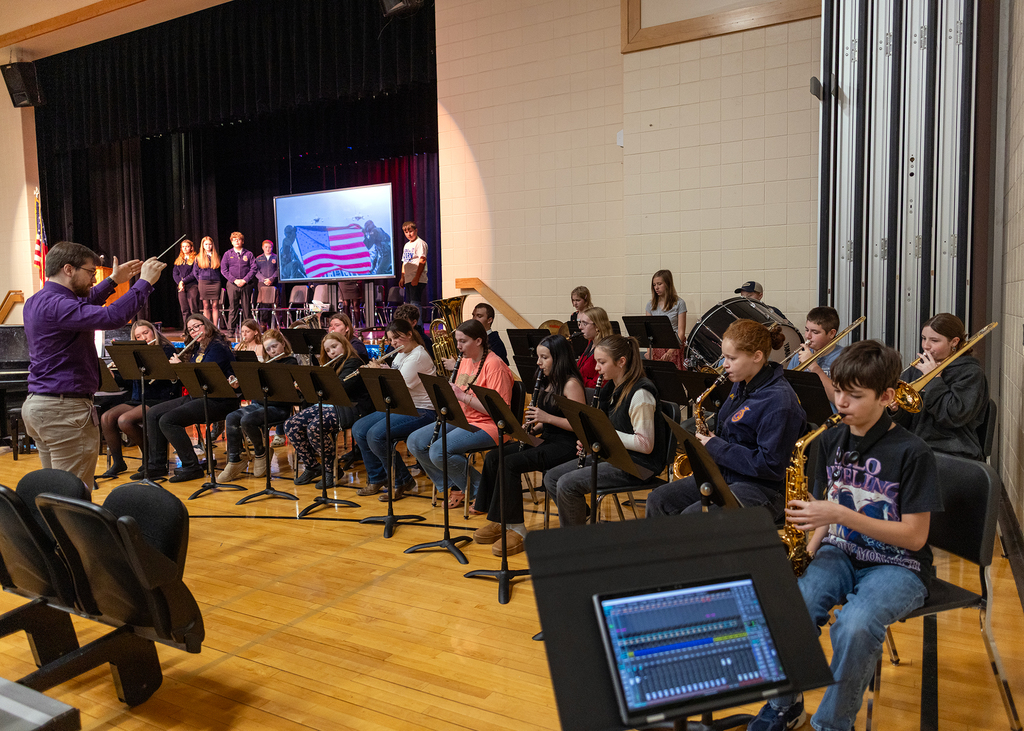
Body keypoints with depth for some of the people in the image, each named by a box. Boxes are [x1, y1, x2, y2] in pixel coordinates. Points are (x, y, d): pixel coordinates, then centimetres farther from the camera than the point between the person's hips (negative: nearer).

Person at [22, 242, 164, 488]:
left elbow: (81, 307, 31)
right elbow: (111, 317, -33)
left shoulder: (35, 302, 13)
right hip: (65, 411, -10)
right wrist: (144, 282, -23)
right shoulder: (56, 305, -20)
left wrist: (113, 281, 27)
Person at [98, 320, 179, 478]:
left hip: (160, 400, -7)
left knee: (124, 420, -27)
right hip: (138, 400, 7)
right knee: (106, 418, -14)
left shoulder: (167, 350, -2)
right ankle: (117, 462, -5)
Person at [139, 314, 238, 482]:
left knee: (167, 420, -22)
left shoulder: (218, 347, -10)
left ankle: (192, 467, -13)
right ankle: (157, 465, 5)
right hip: (195, 397, 10)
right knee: (153, 414, 3)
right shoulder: (196, 349, 19)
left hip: (217, 401, -10)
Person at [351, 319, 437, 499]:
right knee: (358, 429, -1)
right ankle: (377, 479, 10)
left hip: (420, 412, -10)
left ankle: (402, 482, -8)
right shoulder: (400, 354, 15)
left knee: (375, 434, -25)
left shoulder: (418, 356, -16)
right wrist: (379, 370, 3)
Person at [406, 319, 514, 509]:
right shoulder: (465, 361, 13)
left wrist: (463, 396, -24)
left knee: (439, 451, -28)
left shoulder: (494, 365, -15)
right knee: (414, 442, -3)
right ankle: (453, 486, 8)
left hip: (486, 426, -9)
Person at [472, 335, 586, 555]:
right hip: (547, 439, 9)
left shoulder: (571, 384, -12)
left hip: (566, 445, -9)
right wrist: (534, 427, 1)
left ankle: (516, 529, -16)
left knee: (511, 463, -26)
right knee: (493, 457, -7)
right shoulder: (548, 382, 15)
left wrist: (547, 417, -23)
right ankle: (499, 522, -2)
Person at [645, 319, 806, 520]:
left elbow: (771, 465, -24)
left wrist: (717, 448, -18)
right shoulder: (741, 384, 9)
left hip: (761, 490, -9)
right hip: (723, 476, 9)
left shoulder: (779, 400, -20)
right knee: (658, 499, -2)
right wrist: (710, 440, 4)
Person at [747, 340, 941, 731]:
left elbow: (914, 536, -13)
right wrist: (810, 548, -4)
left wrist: (841, 515, -22)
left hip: (897, 566, -4)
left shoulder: (912, 453, -12)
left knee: (855, 625, -35)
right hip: (840, 554, 4)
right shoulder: (830, 440, 4)